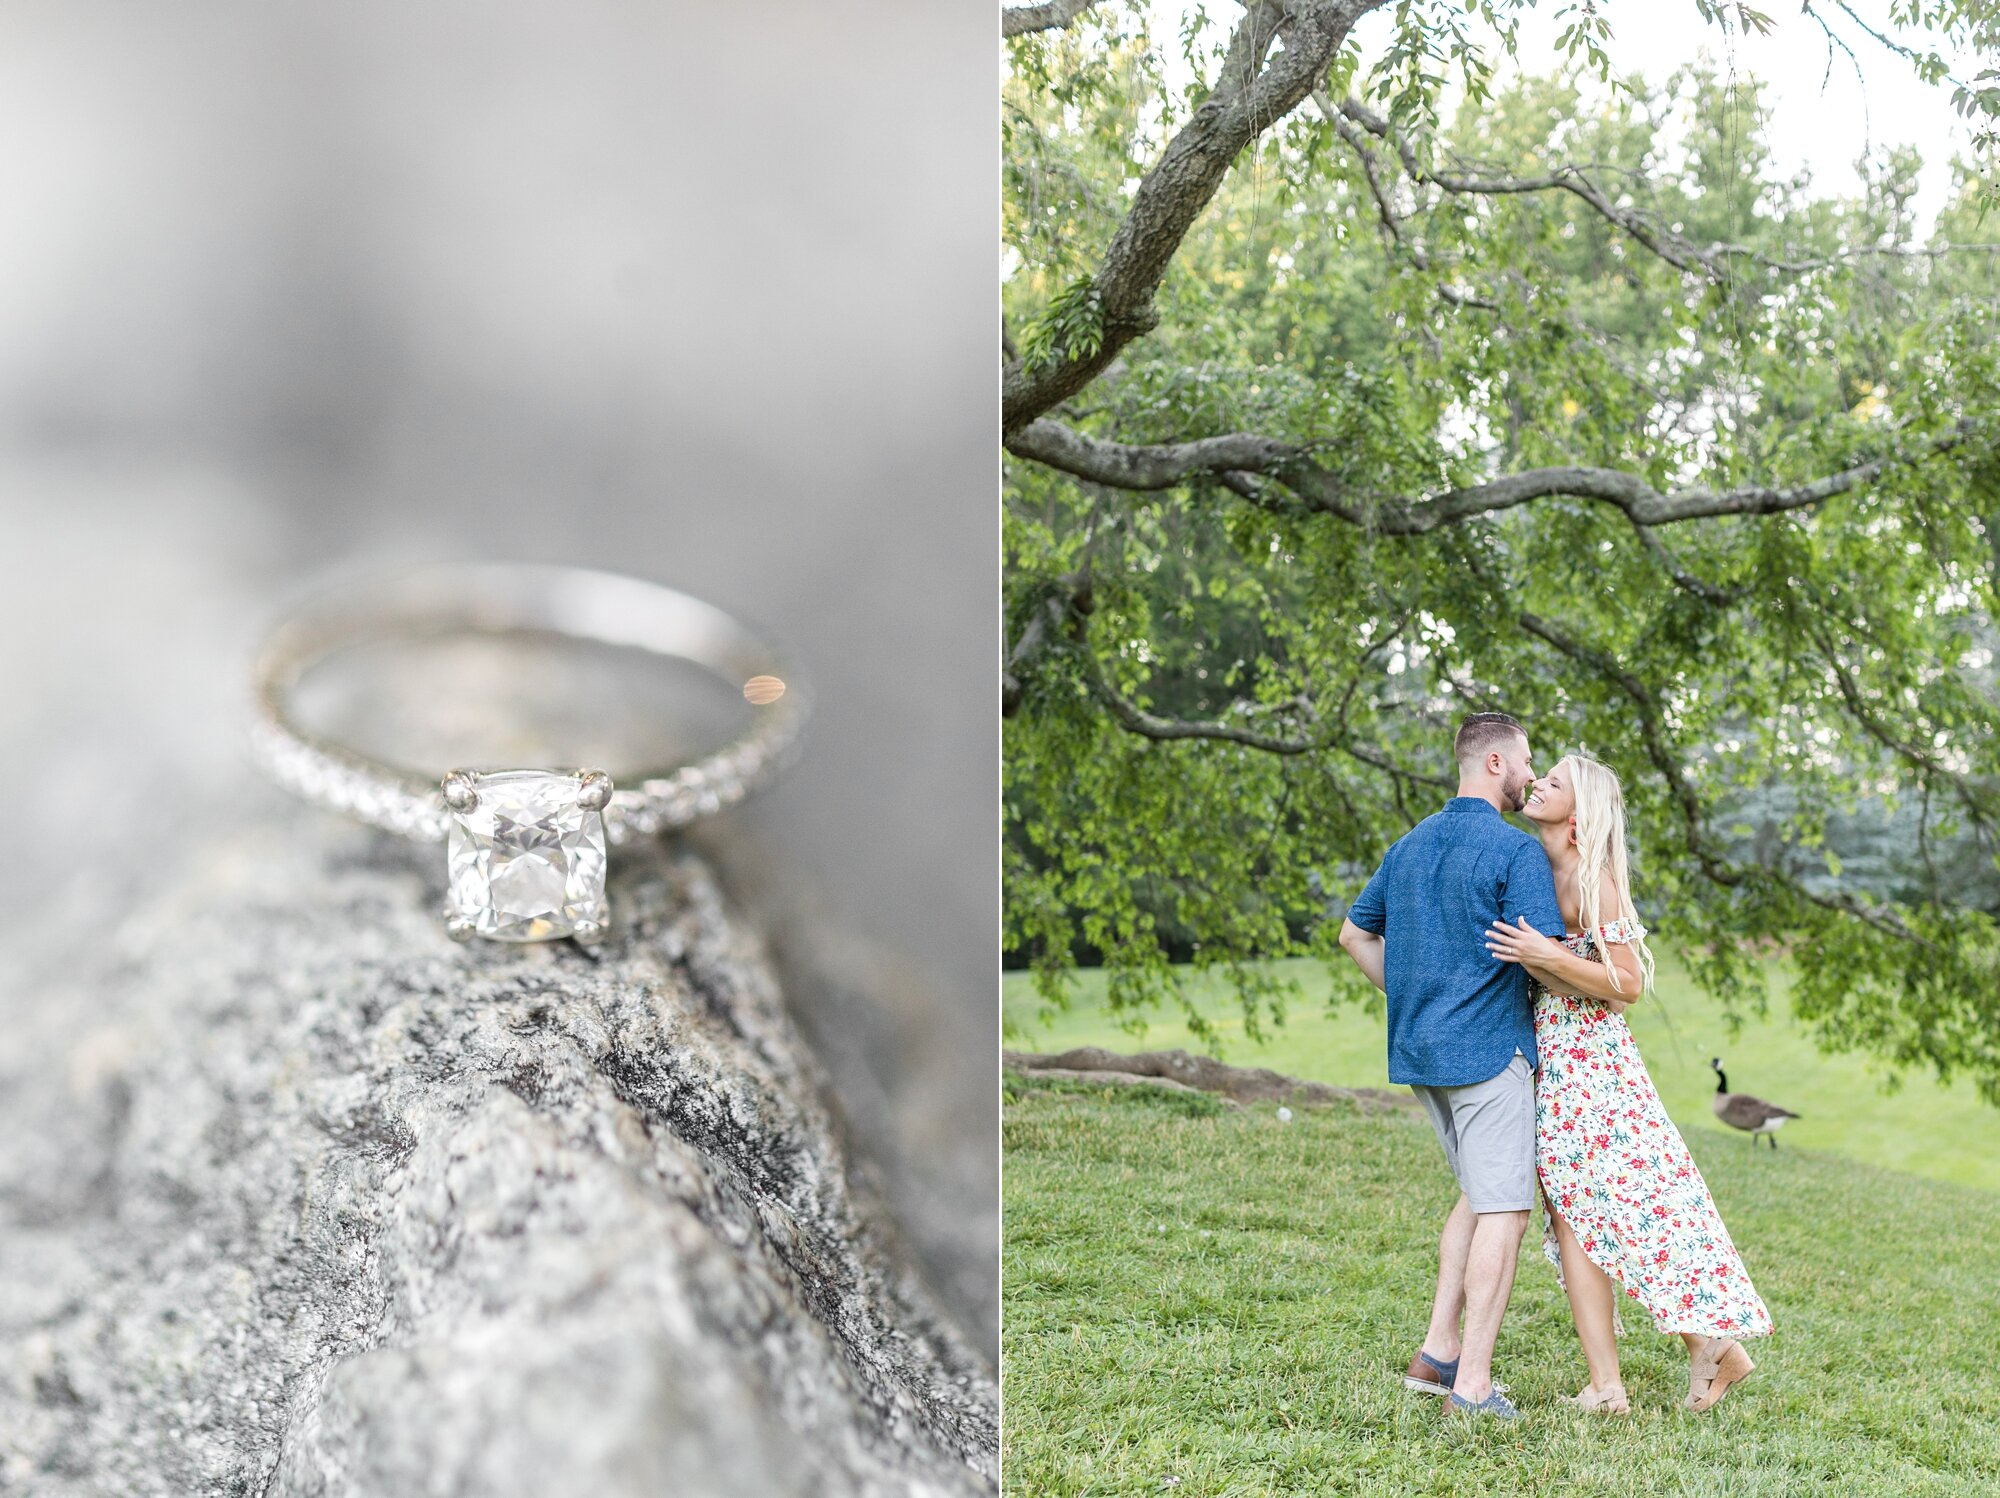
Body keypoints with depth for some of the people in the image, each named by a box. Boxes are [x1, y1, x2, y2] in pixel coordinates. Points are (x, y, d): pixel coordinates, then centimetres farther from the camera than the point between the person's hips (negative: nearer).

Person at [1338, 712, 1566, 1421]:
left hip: (1420, 1049, 8)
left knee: (1479, 1196, 20)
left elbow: (1355, 934, 20)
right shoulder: (1515, 850, -13)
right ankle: (1472, 1383, -1)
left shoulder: (1410, 844, 12)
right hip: (1489, 1048, -8)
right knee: (1504, 1211, -1)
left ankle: (1439, 1350, 18)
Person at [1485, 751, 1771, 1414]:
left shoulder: (1591, 877, -11)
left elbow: (1629, 984, -15)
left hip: (1589, 1062, -8)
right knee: (1573, 1217, 6)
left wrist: (1548, 956, -25)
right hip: (1551, 1065, 8)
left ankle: (1714, 1343, 9)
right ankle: (1604, 1386, 9)